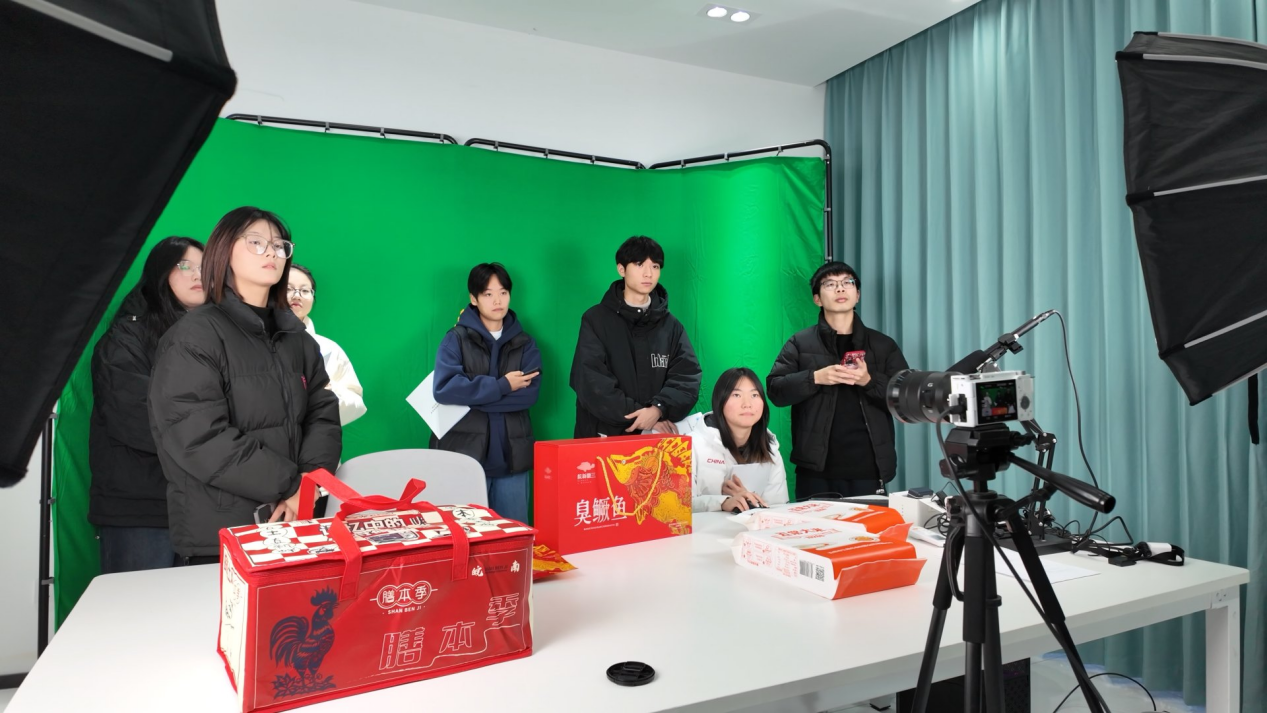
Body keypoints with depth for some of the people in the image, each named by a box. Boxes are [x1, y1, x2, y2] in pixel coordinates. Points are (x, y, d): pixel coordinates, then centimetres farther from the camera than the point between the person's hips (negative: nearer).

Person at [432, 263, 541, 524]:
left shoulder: (524, 343, 9)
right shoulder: (456, 339, 2)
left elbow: (529, 394, -6)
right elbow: (444, 388, -14)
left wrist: (470, 396, -12)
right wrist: (502, 386, -13)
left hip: (511, 456, 2)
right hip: (465, 453, -2)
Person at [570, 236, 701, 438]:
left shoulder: (671, 326, 8)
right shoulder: (596, 319, -1)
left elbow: (687, 376, -3)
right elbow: (590, 382, -10)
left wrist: (659, 410, -21)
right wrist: (638, 415, -17)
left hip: (656, 437, 2)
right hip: (603, 436, -2)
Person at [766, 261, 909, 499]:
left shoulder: (883, 345, 11)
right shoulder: (800, 343, 7)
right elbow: (776, 390, -2)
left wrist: (870, 381, -12)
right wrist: (815, 378, -17)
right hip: (817, 469, -1)